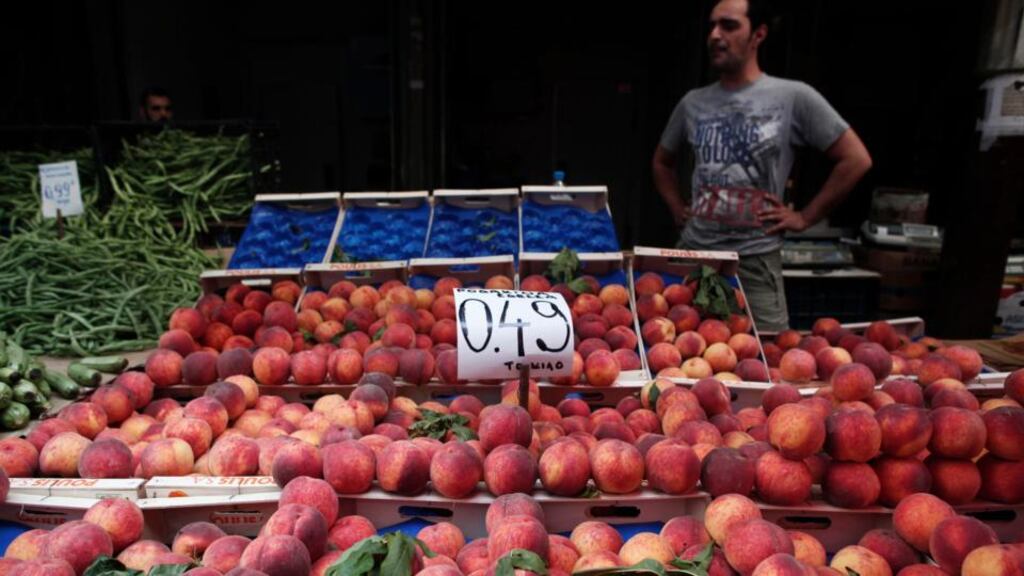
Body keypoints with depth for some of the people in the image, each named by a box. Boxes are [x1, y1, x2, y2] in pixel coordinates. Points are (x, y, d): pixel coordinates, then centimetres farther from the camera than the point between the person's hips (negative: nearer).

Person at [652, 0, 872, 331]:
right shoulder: (693, 103, 7)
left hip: (755, 260, -3)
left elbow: (856, 160, -1)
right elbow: (662, 162, 23)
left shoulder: (793, 97, -4)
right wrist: (677, 210, 11)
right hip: (693, 253, 4)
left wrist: (804, 218, -3)